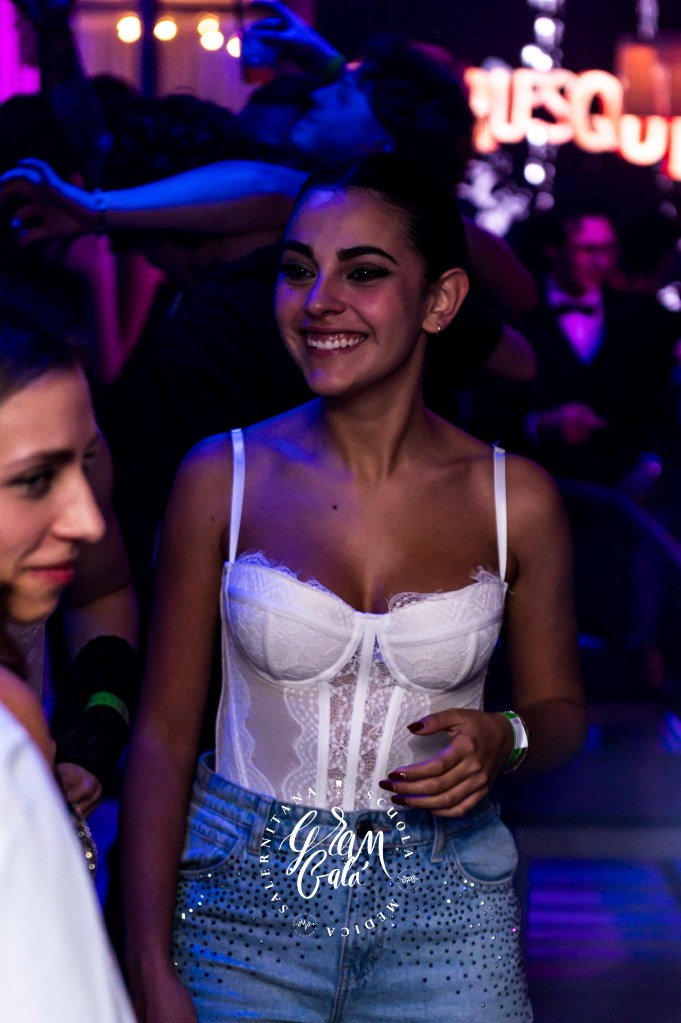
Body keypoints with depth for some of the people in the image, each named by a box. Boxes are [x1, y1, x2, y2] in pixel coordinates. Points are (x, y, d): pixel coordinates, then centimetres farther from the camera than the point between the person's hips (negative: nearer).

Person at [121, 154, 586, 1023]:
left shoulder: (516, 500, -4)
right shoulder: (221, 479, -6)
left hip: (445, 915, 1)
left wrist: (504, 741, -14)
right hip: (244, 904, 0)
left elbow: (558, 707, 9)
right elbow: (163, 733, -4)